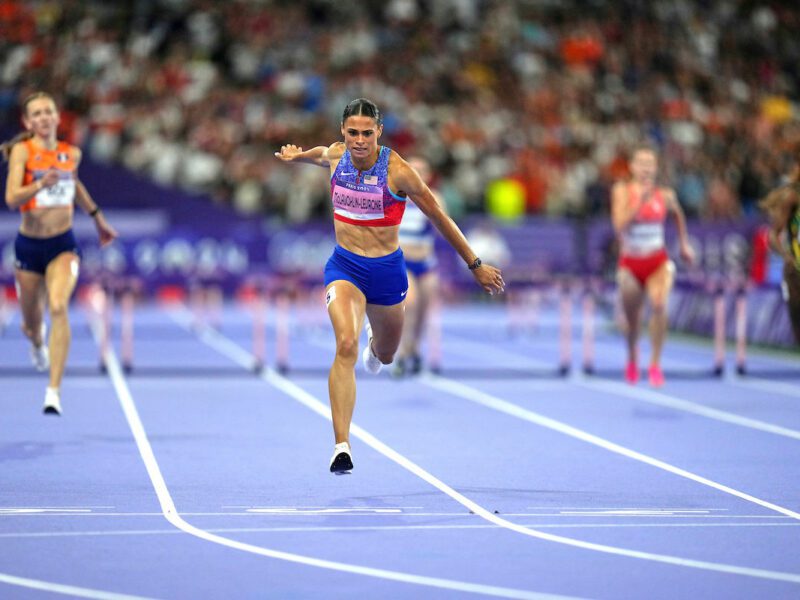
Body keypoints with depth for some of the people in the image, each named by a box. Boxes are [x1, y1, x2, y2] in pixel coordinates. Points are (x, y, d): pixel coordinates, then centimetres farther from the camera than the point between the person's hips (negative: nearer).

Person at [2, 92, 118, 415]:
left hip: (63, 245, 1)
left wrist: (98, 217, 32)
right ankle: (38, 341, 54)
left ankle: (54, 391, -26)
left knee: (59, 307, -25)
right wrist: (40, 184, -38)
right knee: (32, 324, 13)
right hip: (29, 246, -1)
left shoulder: (71, 153, 2)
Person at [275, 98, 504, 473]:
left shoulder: (396, 170, -16)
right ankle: (341, 446, -29)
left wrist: (474, 265, -3)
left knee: (384, 356, 20)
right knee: (346, 346, -24)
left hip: (386, 269, 0)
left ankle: (374, 346, 63)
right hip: (344, 265, 1)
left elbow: (439, 218, -8)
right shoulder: (335, 155, -6)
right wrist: (297, 155, 43)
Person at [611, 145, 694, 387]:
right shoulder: (622, 191, -8)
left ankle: (655, 364, -20)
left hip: (658, 263, 0)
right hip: (630, 264, 0)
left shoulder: (665, 195, -3)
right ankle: (632, 361, 45)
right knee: (631, 319, 12)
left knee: (659, 305, -28)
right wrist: (640, 201, -28)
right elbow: (620, 225, -21)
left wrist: (684, 244, 21)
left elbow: (678, 214, 20)